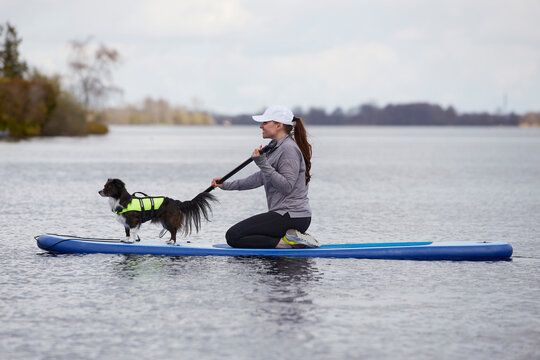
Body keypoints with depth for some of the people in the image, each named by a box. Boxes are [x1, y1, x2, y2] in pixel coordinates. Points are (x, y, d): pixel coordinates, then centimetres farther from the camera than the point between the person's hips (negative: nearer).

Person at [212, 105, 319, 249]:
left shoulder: (289, 149, -14)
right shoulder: (278, 148, 18)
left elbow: (286, 186, -20)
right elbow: (261, 177, 24)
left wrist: (263, 163, -22)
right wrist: (227, 185, 23)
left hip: (291, 217, -11)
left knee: (233, 236, -13)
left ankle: (287, 242, -15)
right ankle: (294, 237, 9)